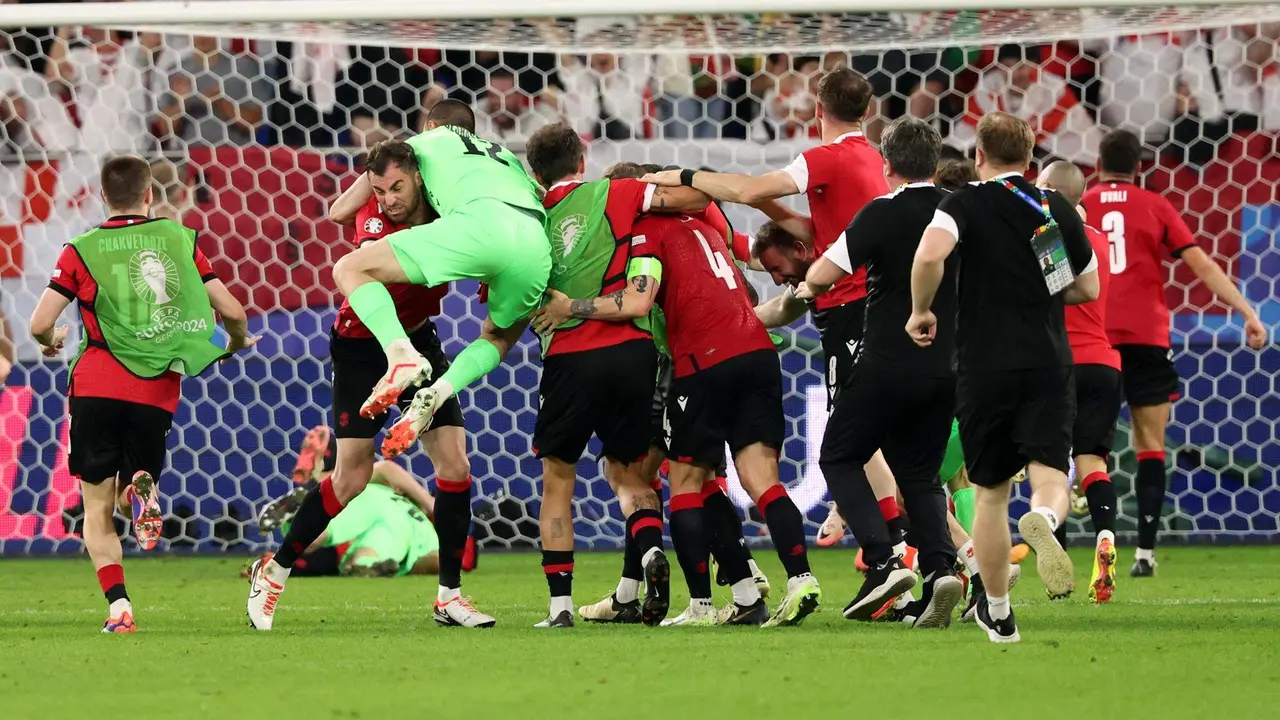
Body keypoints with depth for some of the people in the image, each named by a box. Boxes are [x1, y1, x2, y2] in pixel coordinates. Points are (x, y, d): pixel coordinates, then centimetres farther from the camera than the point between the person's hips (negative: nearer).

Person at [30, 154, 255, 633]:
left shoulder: (82, 251, 2)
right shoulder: (180, 240, 6)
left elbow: (39, 325, -1)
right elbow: (231, 311, 7)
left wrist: (51, 341, 24)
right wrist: (239, 341, 30)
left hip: (97, 387, -1)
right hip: (158, 392, 1)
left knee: (97, 507, 6)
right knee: (131, 483, 19)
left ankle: (118, 606, -13)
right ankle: (141, 489, -21)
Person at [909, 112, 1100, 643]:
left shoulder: (966, 205, -3)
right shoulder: (1058, 210, 8)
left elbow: (929, 254, -22)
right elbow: (1088, 288, 16)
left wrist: (921, 311, -6)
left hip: (984, 369, -1)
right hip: (1048, 365, 1)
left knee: (991, 493, 12)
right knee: (1049, 476, -5)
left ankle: (998, 613, 19)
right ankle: (1043, 520, -43)